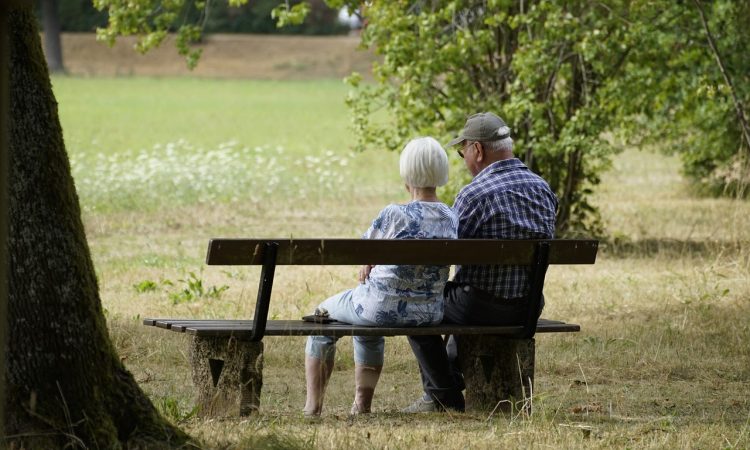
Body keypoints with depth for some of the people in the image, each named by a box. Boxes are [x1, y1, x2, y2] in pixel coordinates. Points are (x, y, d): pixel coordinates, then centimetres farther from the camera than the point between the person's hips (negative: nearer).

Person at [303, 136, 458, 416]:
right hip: (430, 313, 6)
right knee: (369, 327, 39)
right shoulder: (451, 218, -4)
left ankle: (313, 406, 28)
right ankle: (362, 406, 40)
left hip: (383, 307, -6)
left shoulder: (395, 215, -22)